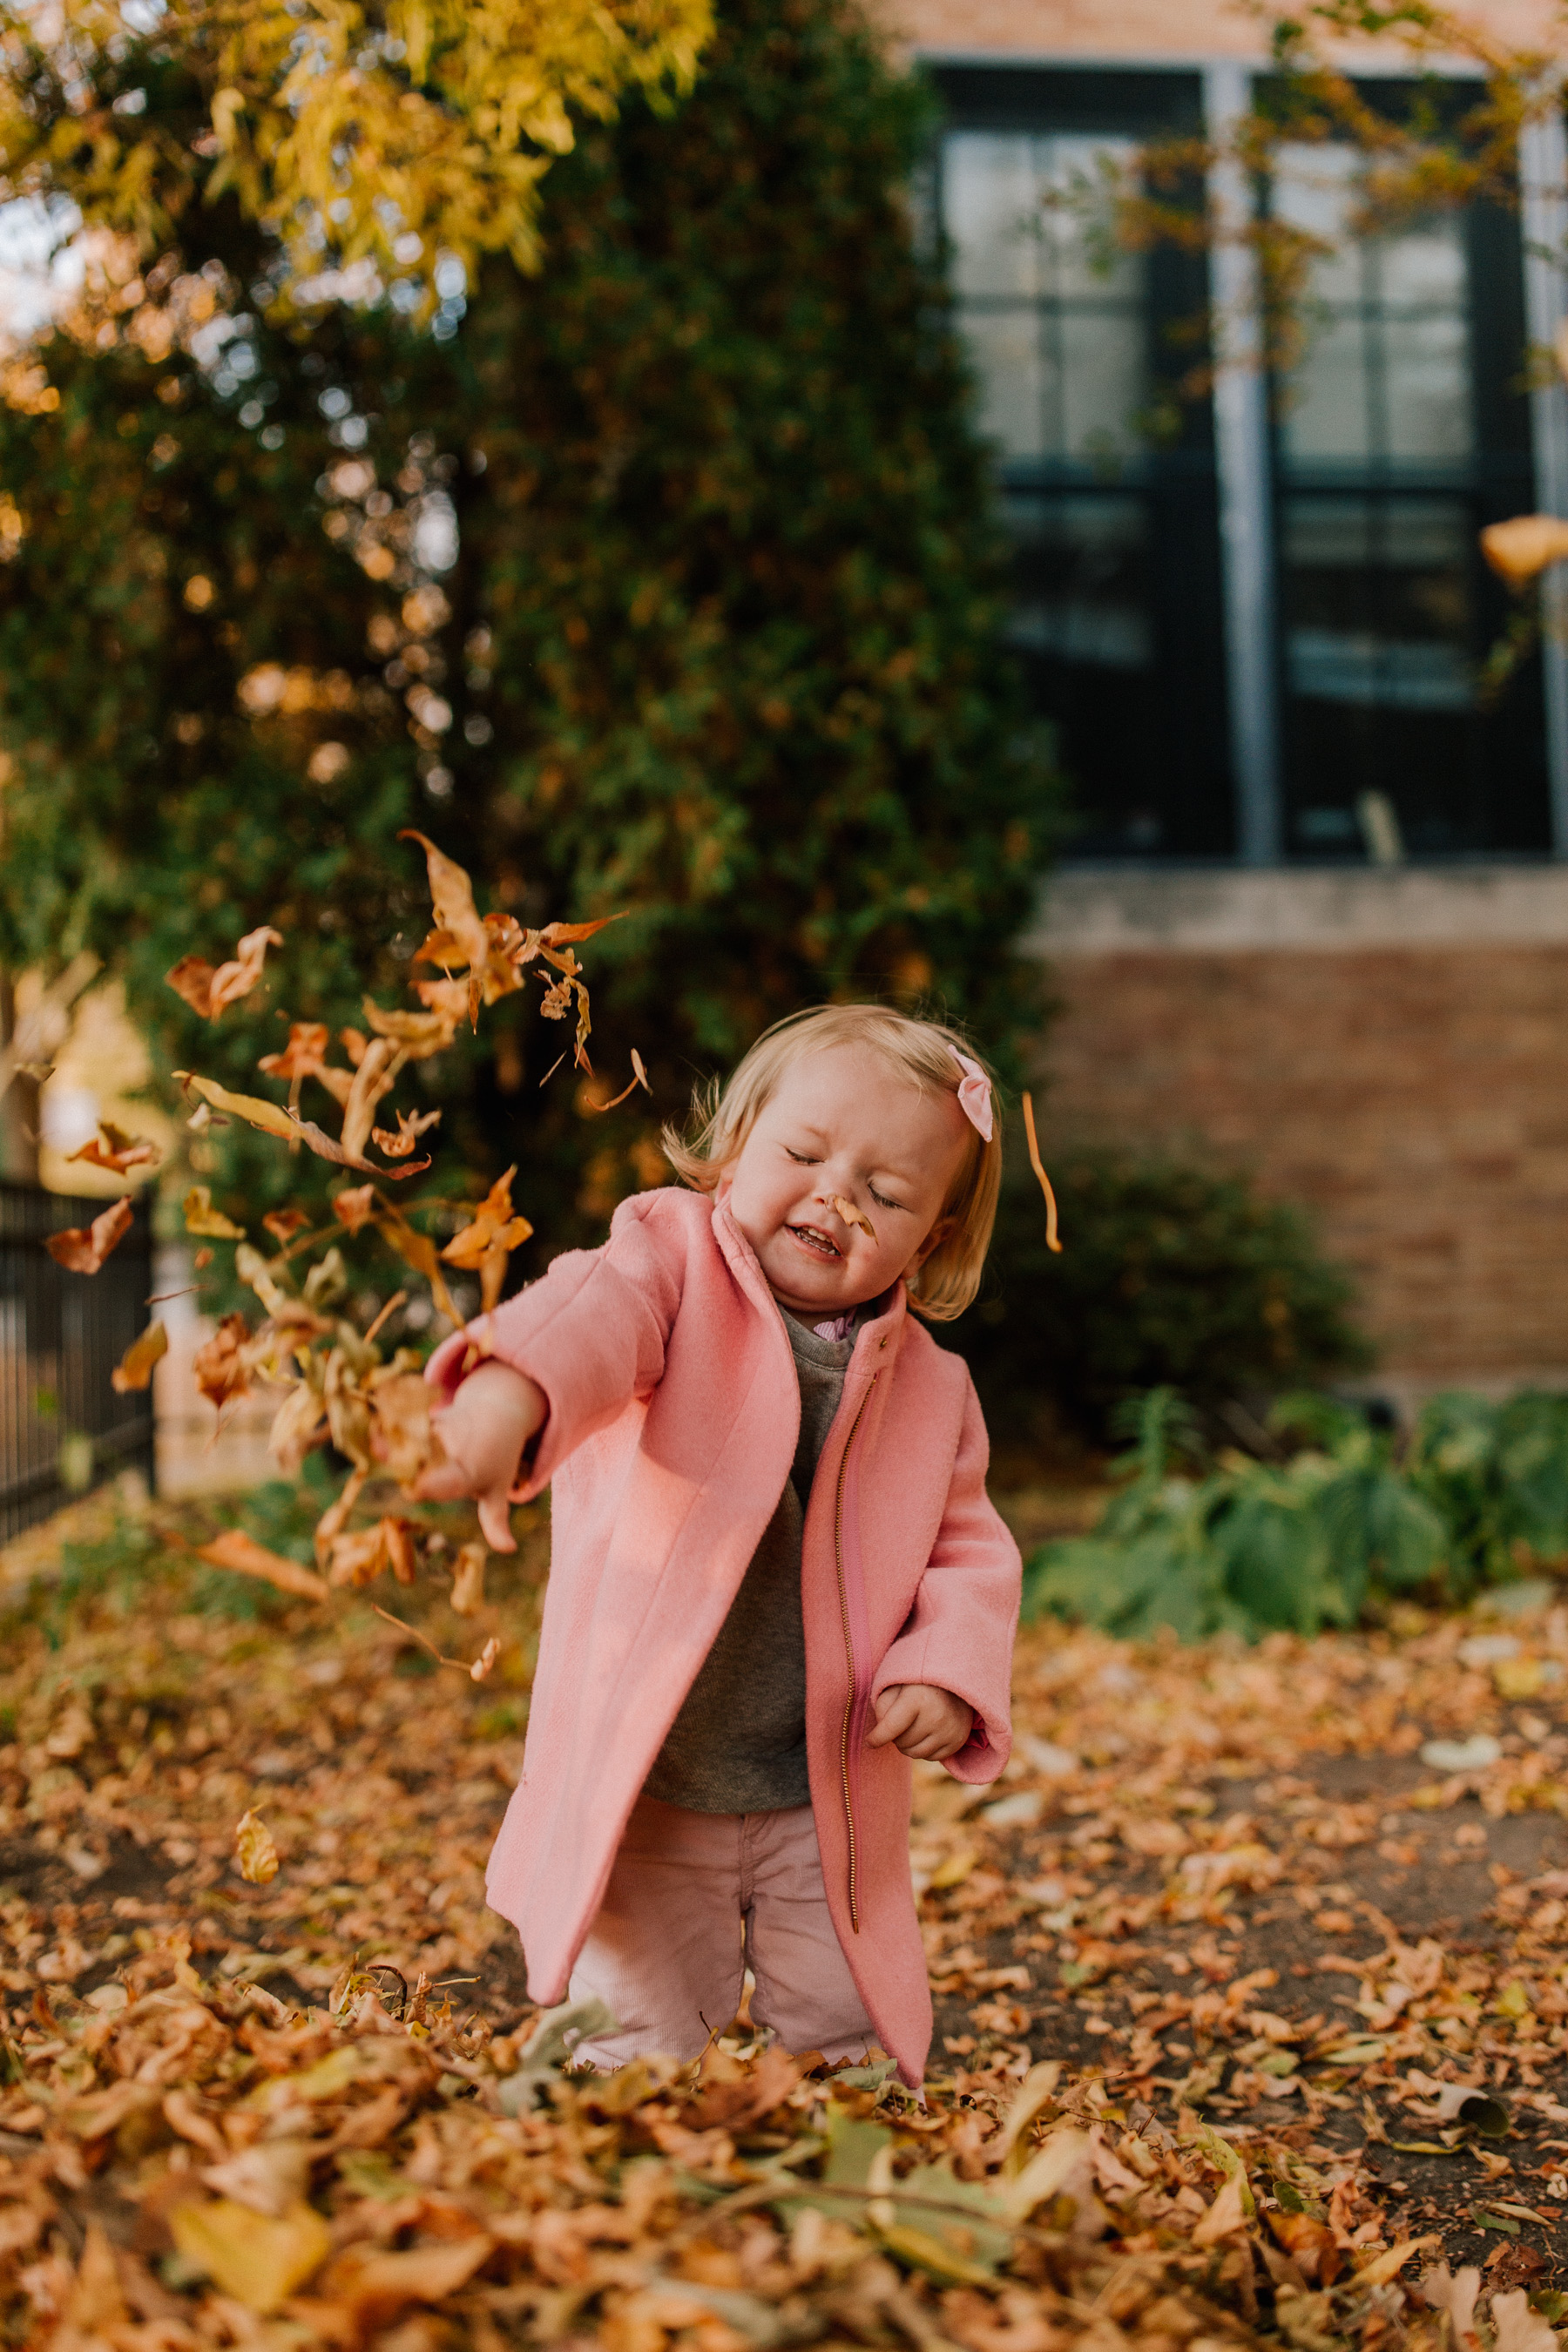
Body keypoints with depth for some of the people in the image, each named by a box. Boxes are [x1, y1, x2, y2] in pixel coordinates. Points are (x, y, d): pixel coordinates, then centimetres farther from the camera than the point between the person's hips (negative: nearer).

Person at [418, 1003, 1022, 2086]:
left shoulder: (931, 1386, 4)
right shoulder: (675, 1261, -8)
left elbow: (969, 1549, 11)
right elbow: (595, 1312, -31)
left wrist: (949, 1672, -11)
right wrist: (509, 1388, -54)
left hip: (827, 1807, 3)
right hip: (641, 1789, -3)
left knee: (858, 2051, 12)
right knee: (636, 2054, 1)